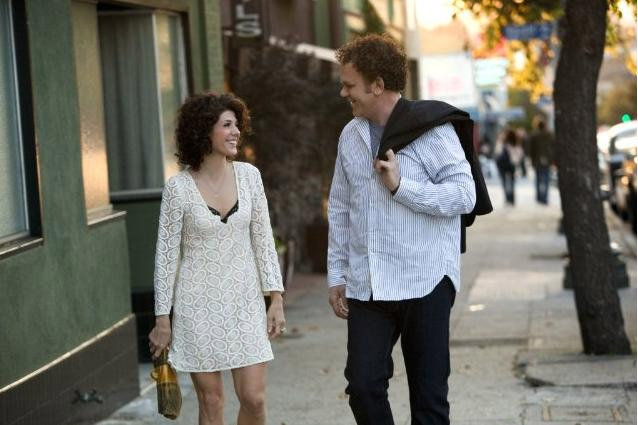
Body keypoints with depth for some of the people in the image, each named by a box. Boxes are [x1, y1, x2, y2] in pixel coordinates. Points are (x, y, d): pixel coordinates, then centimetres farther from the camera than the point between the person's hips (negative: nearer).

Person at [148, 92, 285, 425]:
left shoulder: (248, 175, 0)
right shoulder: (178, 187, -9)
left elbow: (263, 240, 5)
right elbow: (166, 255, -5)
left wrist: (276, 298, 0)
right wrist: (162, 319, -4)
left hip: (244, 301, 3)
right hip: (198, 305, -2)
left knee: (253, 398, -2)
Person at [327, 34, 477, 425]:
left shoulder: (430, 128, -6)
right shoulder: (350, 135, 11)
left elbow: (464, 195, -11)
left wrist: (401, 185, -17)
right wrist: (337, 274, 14)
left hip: (425, 284, -4)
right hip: (366, 287, 5)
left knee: (429, 394, 3)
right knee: (363, 386, -2)